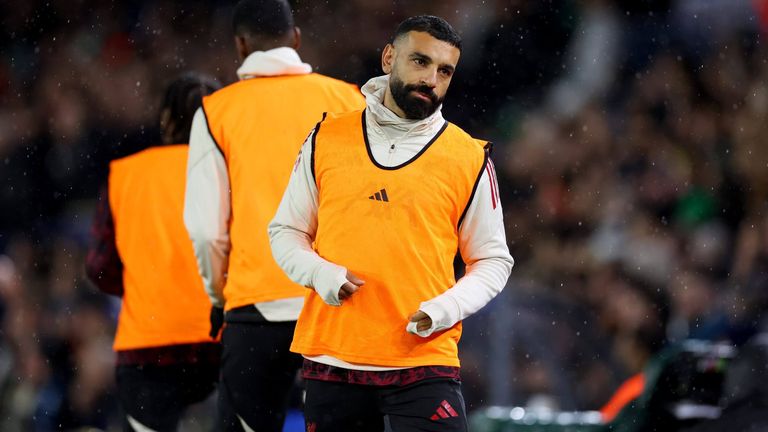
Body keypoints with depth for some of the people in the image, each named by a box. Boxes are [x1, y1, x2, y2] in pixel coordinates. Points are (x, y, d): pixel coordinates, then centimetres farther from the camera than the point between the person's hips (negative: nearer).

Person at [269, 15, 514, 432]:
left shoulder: (470, 159, 3)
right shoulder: (327, 139, 7)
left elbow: (493, 260, 9)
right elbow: (286, 230, 15)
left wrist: (446, 308, -9)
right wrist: (320, 273, -6)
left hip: (424, 363, -2)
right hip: (332, 362, 2)